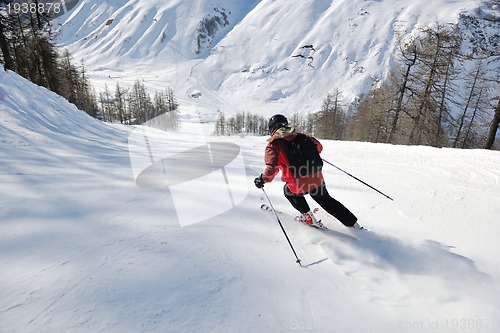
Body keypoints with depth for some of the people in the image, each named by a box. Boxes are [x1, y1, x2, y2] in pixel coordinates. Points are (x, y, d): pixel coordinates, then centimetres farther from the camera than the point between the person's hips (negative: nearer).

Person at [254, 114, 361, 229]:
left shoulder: (273, 144, -5)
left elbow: (272, 167, -17)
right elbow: (318, 146, 12)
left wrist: (263, 179, -2)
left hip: (298, 185, -4)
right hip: (317, 180, 5)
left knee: (288, 191, 31)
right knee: (326, 200, 29)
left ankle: (308, 217, 30)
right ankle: (353, 223, 36)